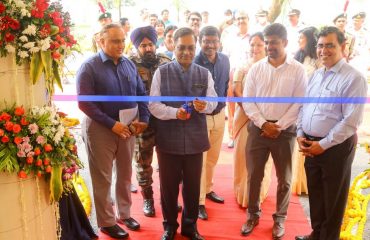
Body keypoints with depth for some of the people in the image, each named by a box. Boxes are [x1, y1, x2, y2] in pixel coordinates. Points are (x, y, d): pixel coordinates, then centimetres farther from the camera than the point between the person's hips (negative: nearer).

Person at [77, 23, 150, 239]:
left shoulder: (129, 65, 5)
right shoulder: (90, 67, -10)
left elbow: (141, 94, 8)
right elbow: (85, 103, -16)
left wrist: (143, 119, -6)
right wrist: (112, 124, -20)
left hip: (128, 128, 5)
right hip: (100, 129, -5)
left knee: (125, 173, 17)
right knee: (103, 178, 8)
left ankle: (124, 213, 35)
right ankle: (106, 222, 24)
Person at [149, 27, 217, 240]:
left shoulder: (205, 74, 5)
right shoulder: (161, 72, -1)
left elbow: (213, 102, 1)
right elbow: (153, 105, -7)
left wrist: (204, 105, -22)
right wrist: (174, 112, -23)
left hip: (195, 138, 2)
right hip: (168, 138, -1)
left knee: (193, 185, 14)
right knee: (168, 185, 12)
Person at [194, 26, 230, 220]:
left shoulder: (225, 60, 0)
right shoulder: (193, 63, -20)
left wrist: (222, 106, 14)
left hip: (219, 115, 6)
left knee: (213, 158, 19)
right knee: (199, 160, 3)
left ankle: (207, 189, 39)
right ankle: (198, 201, 16)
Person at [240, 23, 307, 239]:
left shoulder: (297, 69, -3)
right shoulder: (256, 68, 3)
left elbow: (299, 103, -6)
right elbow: (248, 101, 1)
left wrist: (279, 126, -11)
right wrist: (263, 124, -9)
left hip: (285, 130, -1)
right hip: (258, 128, 2)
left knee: (284, 178, 10)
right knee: (254, 175, 9)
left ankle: (280, 218, 29)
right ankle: (253, 214, 28)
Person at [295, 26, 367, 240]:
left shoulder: (354, 78, -14)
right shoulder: (317, 75, 9)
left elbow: (351, 121, -19)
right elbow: (305, 107, 13)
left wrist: (323, 144, -17)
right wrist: (300, 134, 0)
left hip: (336, 147, -7)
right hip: (311, 145, 7)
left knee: (333, 198, 10)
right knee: (315, 193, 19)